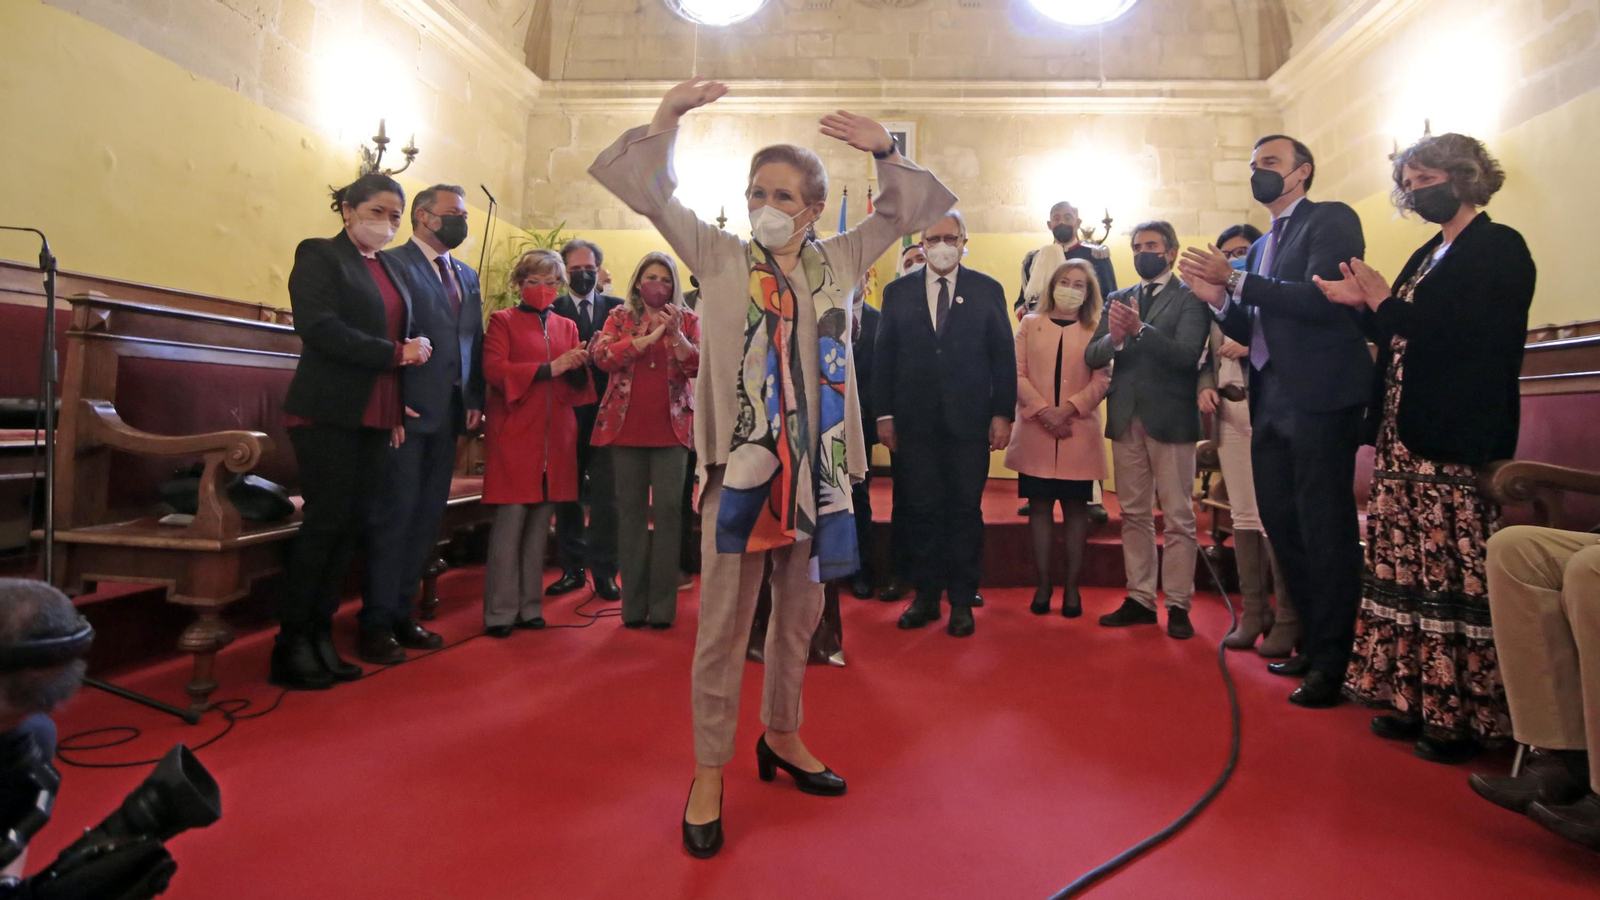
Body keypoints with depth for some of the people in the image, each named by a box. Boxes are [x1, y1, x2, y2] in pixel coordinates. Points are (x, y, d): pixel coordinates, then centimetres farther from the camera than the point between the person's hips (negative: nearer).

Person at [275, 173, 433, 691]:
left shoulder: (390, 267, 18)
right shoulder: (319, 256, -1)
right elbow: (319, 327, -15)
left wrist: (396, 410, 4)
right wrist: (396, 353, -13)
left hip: (375, 417, 6)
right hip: (327, 413, -6)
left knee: (353, 523, 6)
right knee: (327, 521, -5)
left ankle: (320, 638, 14)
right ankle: (292, 645, 7)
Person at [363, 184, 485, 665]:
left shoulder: (467, 276, 17)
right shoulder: (392, 262, -5)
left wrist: (475, 399, 7)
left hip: (449, 416, 7)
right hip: (407, 414, -7)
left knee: (427, 520, 11)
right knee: (394, 517, -1)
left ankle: (401, 614, 22)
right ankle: (376, 625, 10)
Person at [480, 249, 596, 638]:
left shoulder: (567, 326, 18)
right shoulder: (502, 321, 5)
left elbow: (577, 387, 15)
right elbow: (494, 370, -9)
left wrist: (578, 369, -8)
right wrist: (549, 368, -17)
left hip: (554, 439, 4)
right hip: (514, 436, -4)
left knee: (540, 525, 6)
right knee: (509, 523, -6)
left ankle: (530, 606, 15)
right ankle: (500, 612, 2)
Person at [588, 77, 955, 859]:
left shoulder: (839, 262, 11)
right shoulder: (719, 258, 6)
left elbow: (910, 209, 16)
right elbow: (648, 194, 4)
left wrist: (885, 154, 2)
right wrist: (668, 119, -5)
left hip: (815, 461, 3)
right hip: (741, 457, -3)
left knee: (800, 610, 15)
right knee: (723, 620, 0)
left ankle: (781, 736, 34)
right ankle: (709, 772, 14)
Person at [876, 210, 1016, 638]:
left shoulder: (987, 290, 5)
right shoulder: (897, 292, 8)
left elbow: (1003, 356, 3)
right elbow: (883, 358, 7)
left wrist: (1003, 413, -3)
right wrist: (884, 414, 0)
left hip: (969, 422, -1)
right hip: (914, 422, 1)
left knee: (966, 511, 6)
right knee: (923, 511, 7)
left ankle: (963, 601, 17)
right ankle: (926, 596, 20)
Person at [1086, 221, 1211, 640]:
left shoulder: (1190, 298, 0)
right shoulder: (1118, 299, 14)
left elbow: (1186, 353, -14)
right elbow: (1091, 356, 3)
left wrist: (1139, 329, -25)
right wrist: (1114, 338, -17)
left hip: (1171, 417, -4)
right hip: (1126, 418, 5)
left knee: (1178, 518, 0)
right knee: (1134, 515, 9)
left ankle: (1178, 606, 7)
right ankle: (1139, 599, 17)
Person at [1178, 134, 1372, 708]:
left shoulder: (1332, 220, -2)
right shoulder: (1260, 247, 21)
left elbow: (1323, 299, -18)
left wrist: (1237, 281, -15)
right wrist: (1217, 298, -1)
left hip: (1319, 399, -8)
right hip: (1271, 402, 8)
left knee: (1325, 531, -4)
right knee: (1283, 528, 13)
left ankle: (1333, 662, 7)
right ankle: (1312, 645, 26)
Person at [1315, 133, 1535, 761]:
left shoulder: (1499, 247, -3)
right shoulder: (1427, 257, 21)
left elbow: (1474, 339, -14)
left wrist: (1385, 302, -10)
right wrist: (1364, 304, 4)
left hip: (1459, 443, -8)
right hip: (1404, 439, 8)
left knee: (1459, 578, -4)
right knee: (1409, 571, 6)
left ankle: (1467, 714, 6)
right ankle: (1421, 700, 14)